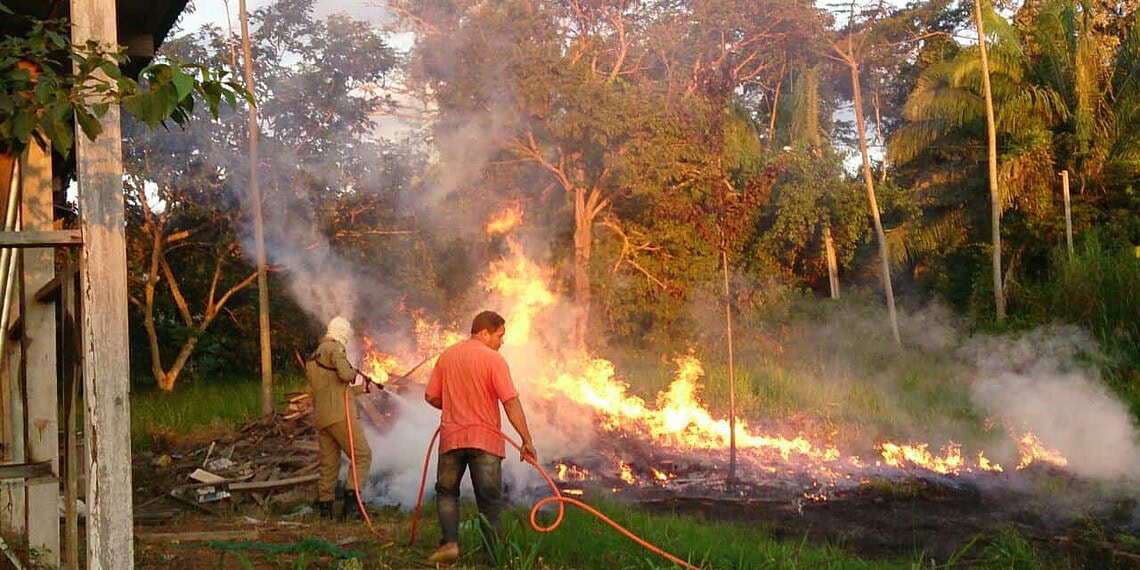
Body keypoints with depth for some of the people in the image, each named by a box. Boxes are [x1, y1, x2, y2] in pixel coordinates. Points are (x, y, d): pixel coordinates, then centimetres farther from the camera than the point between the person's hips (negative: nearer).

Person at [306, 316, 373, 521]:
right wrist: (353, 372, 3)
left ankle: (325, 507, 11)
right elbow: (344, 374, -21)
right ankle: (351, 496, -21)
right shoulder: (334, 348, -3)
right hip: (340, 414, -9)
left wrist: (361, 389, 38)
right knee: (362, 456, -7)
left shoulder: (312, 358, 25)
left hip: (321, 418, 9)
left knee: (329, 463, 12)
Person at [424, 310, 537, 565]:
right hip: (485, 438, -3)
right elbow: (511, 402, -15)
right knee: (489, 499, 4)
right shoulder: (493, 359, -9)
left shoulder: (447, 356, 7)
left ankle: (450, 542, 2)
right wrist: (527, 440, -12)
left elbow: (431, 396, 9)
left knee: (446, 492, 18)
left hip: (451, 436, 4)